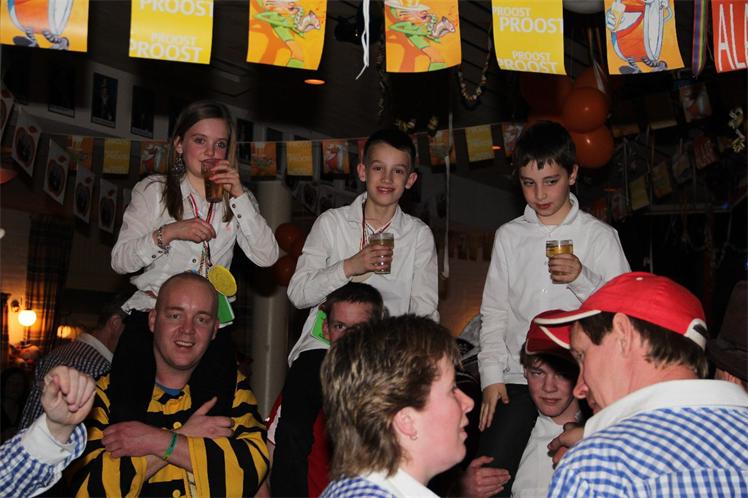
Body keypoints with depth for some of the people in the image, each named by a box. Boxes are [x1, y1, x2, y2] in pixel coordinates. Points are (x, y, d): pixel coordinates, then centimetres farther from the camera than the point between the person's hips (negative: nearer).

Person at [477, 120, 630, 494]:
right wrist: (491, 376, 2)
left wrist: (582, 278, -21)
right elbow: (494, 313, 10)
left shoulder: (600, 236, 1)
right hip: (517, 379, 2)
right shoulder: (509, 236, 9)